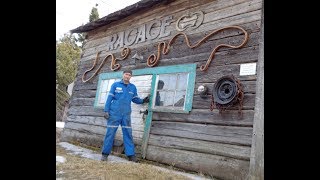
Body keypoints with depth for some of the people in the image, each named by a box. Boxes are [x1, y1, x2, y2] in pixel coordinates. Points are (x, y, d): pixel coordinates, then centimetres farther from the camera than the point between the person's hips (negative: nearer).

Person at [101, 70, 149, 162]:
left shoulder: (133, 87, 10)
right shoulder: (115, 85, 2)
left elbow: (135, 99, 17)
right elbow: (109, 98, -1)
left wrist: (143, 101, 0)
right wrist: (106, 110, -6)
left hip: (126, 115, 3)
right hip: (114, 113, -2)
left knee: (128, 134, 4)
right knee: (110, 133, 1)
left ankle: (131, 154, 9)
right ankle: (105, 153, 14)